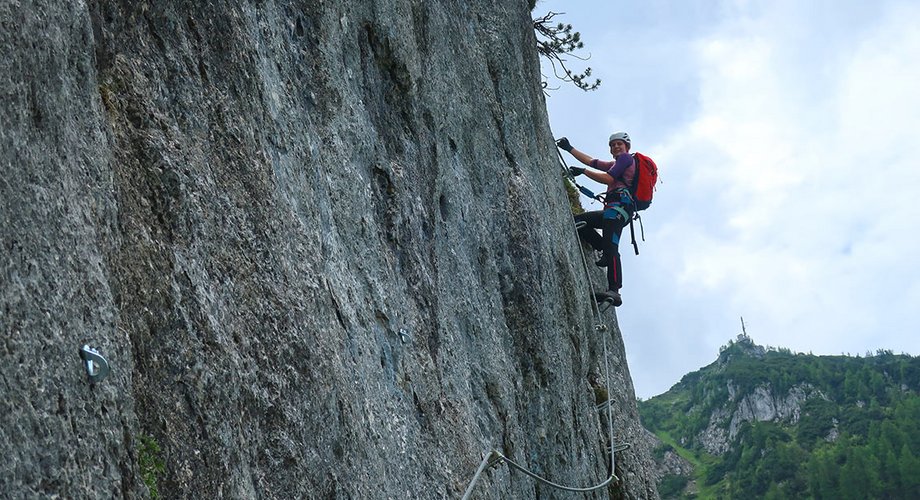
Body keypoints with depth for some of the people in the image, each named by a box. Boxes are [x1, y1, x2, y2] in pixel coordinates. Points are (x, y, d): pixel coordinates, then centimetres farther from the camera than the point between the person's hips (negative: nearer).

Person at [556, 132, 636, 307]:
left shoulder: (626, 158, 7)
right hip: (615, 209, 10)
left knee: (610, 246, -25)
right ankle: (605, 252, -7)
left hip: (620, 203, -10)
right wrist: (569, 149, 34)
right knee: (577, 222, 3)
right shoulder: (615, 164, 35)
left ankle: (614, 291, -36)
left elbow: (608, 179, -8)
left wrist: (583, 171, -3)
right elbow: (590, 161, 35)